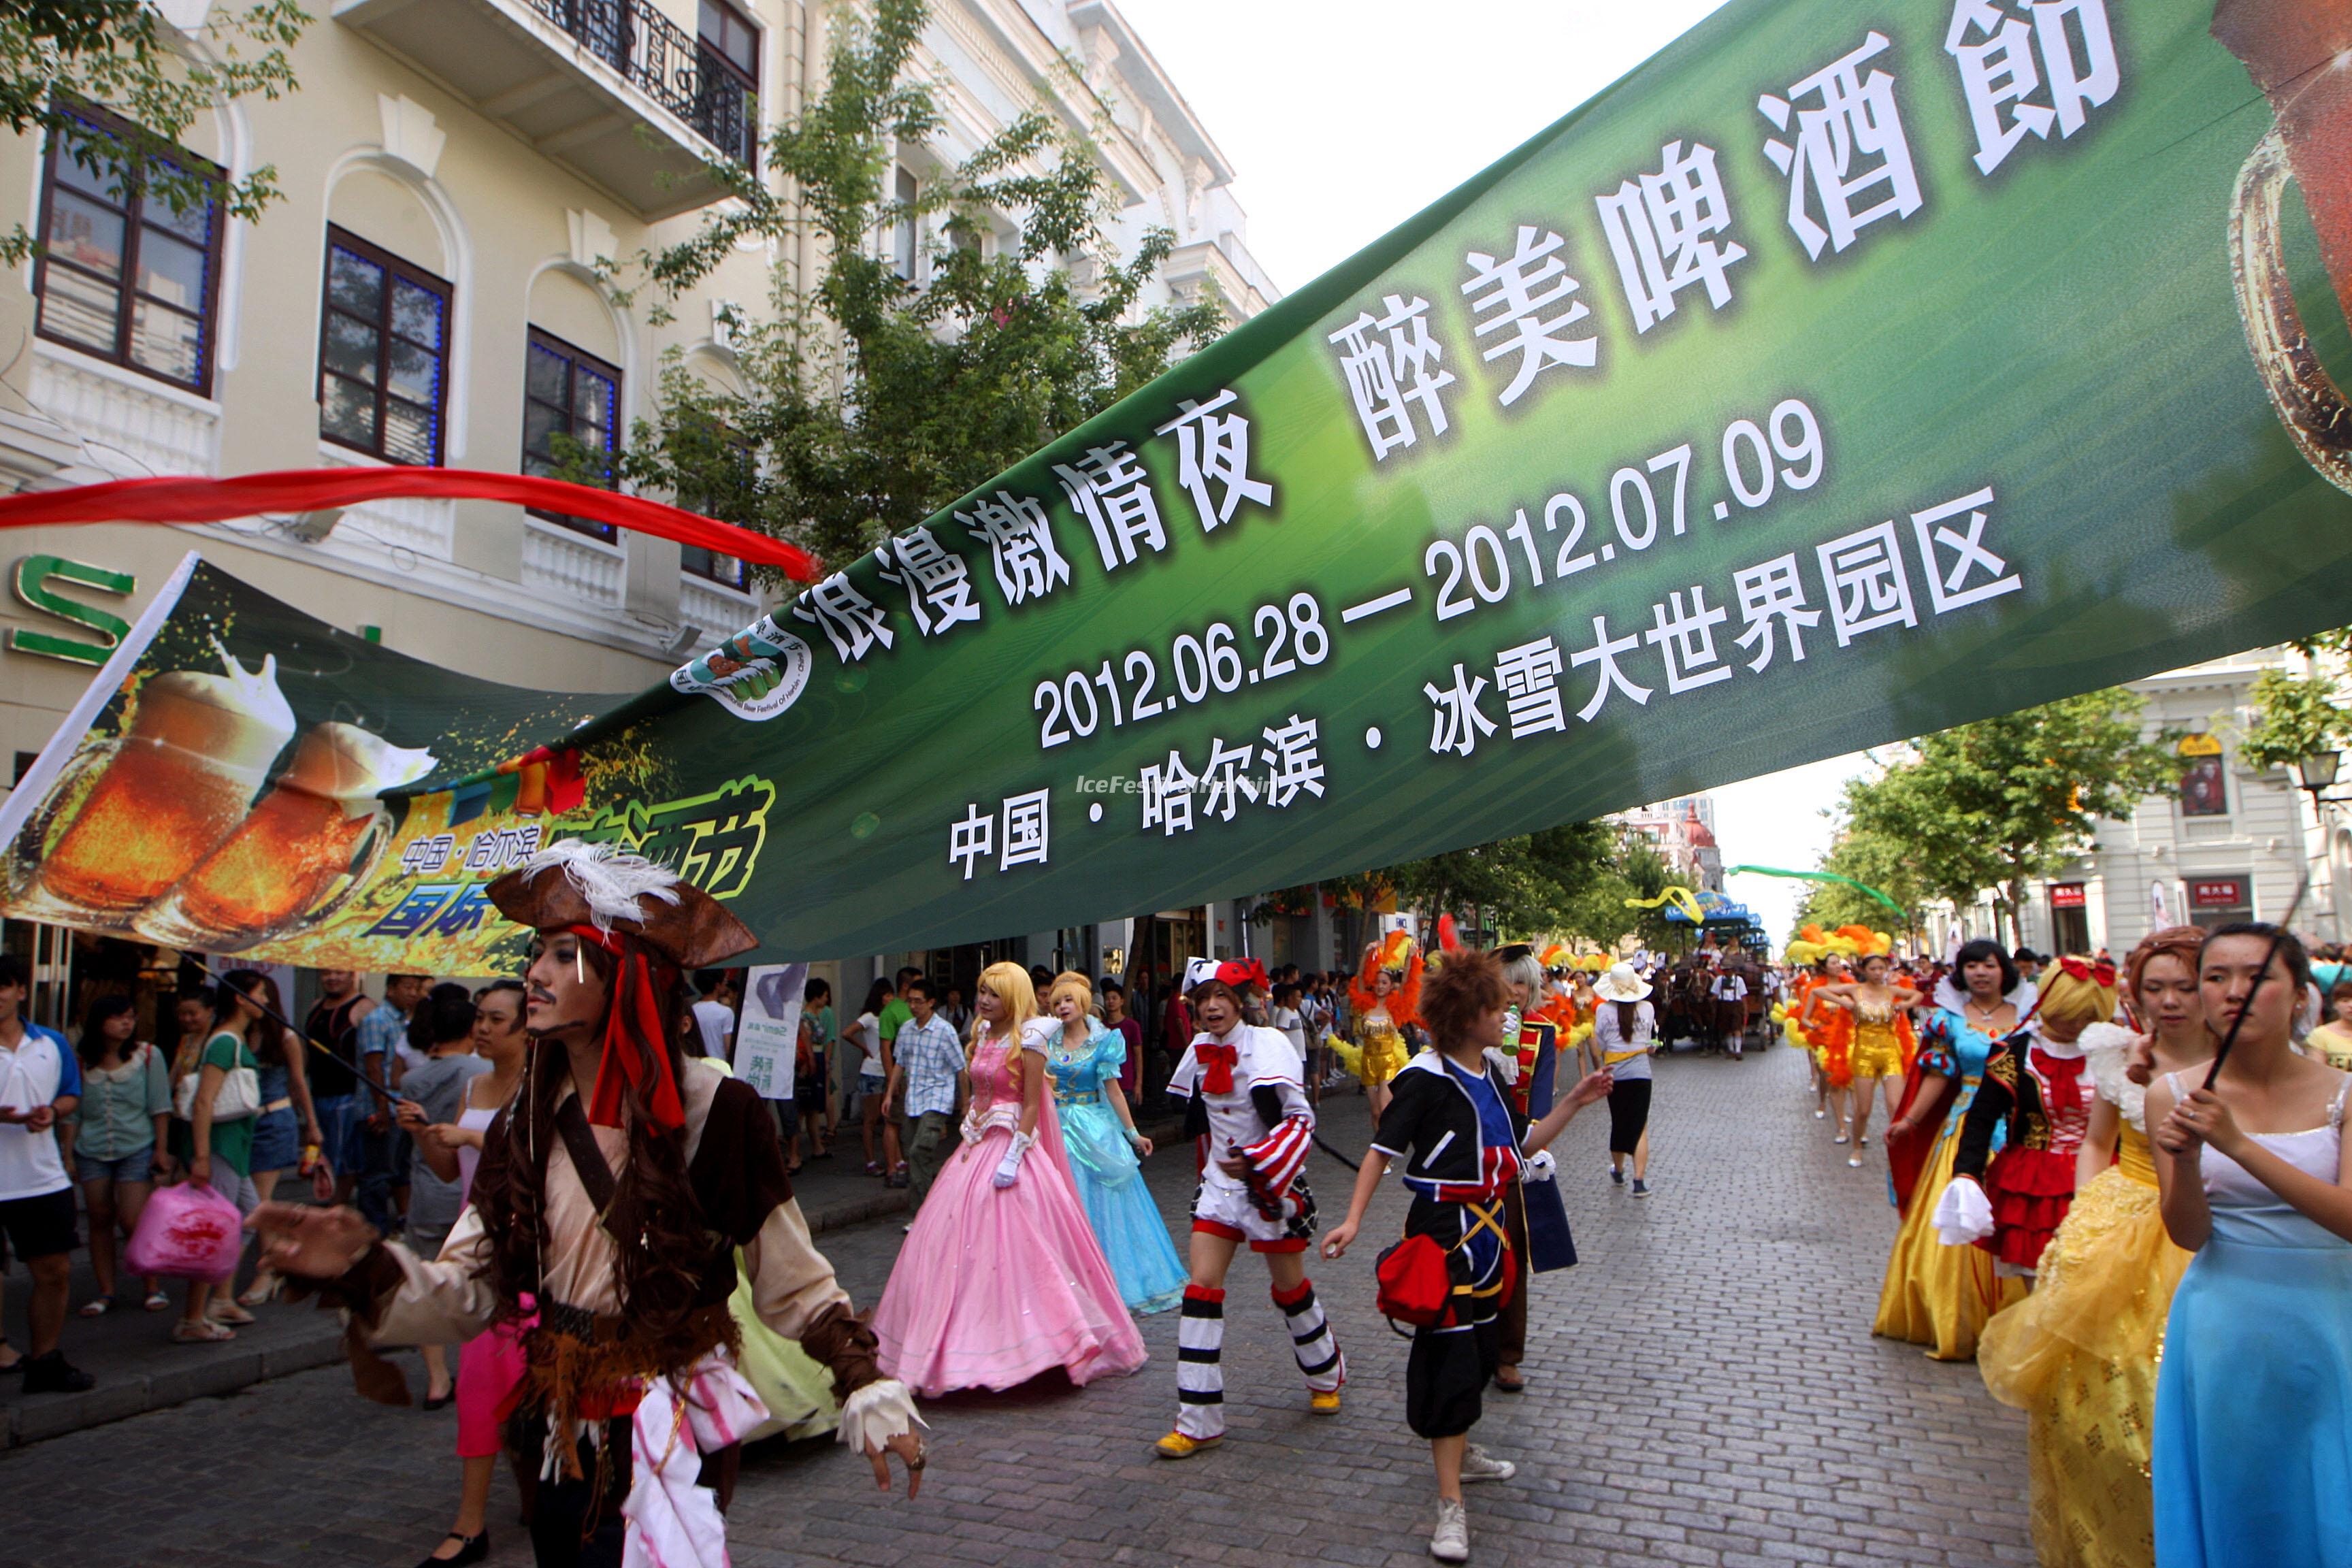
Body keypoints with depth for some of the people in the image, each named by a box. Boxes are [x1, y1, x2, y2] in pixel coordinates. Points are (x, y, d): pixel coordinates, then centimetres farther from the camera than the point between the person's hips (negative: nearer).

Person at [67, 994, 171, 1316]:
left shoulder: (148, 1056, -1)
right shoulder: (80, 1061, 3)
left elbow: (160, 1107, 0)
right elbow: (72, 1111, 9)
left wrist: (160, 1149, -3)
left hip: (137, 1149, -3)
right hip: (91, 1153, 3)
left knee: (133, 1222, -6)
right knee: (100, 1221, 8)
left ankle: (154, 1286, 10)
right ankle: (106, 1291, 19)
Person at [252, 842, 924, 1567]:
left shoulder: (715, 1112, -16)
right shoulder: (526, 1123, -1)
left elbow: (795, 1285, -11)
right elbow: (468, 1292, -2)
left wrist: (869, 1391, -16)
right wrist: (364, 1267, -17)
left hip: (670, 1445, -5)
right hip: (562, 1445, 5)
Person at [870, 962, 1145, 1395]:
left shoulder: (1028, 1040, -10)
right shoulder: (983, 1034, 12)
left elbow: (1032, 1105, -14)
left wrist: (1012, 1157, -20)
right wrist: (970, 1138, 15)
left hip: (1011, 1146, -8)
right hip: (977, 1148, 8)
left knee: (1010, 1243, -8)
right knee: (953, 1242, 8)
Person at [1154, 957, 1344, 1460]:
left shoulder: (1267, 1045, -16)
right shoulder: (1200, 1051, 1)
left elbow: (1301, 1120, -18)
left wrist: (1254, 1162, -26)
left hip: (1271, 1183, -4)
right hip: (1220, 1182, 5)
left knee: (1290, 1287, 11)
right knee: (1202, 1286, -5)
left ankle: (1326, 1375, 40)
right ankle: (1198, 1422, 0)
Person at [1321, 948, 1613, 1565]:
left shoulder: (1490, 1076, 8)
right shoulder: (1426, 1078, -16)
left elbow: (1524, 1144, 15)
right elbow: (1383, 1149, -15)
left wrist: (1573, 1103, 6)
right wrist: (1353, 1219, -21)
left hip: (1487, 1229, 8)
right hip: (1442, 1230, -8)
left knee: (1481, 1345, 20)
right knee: (1450, 1354, -7)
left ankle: (1459, 1450, 42)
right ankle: (1450, 1504, -1)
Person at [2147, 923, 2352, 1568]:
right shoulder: (2174, 1094, -4)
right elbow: (2190, 1234, -6)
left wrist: (2237, 1143, -29)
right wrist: (2185, 1160, -24)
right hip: (2225, 1327, 0)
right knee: (2232, 1514, 11)